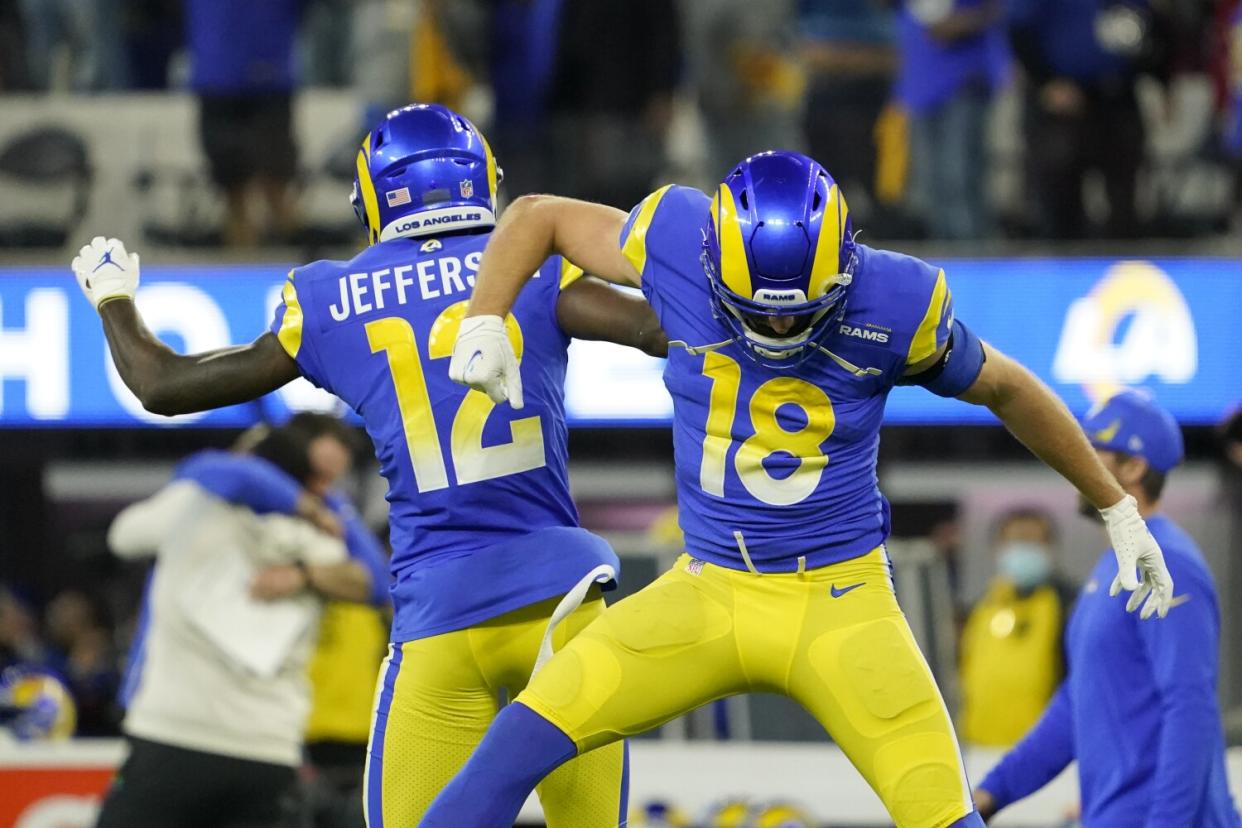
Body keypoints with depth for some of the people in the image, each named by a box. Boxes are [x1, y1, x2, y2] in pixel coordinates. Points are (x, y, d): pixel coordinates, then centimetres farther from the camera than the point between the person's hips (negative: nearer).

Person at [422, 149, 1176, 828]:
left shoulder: (895, 302, -15)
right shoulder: (679, 248, -12)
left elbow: (1007, 390, 3)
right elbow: (538, 216, 6)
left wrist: (1119, 510, 12)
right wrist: (484, 323, -10)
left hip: (841, 599, -2)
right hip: (708, 591, 2)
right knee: (525, 739, -14)